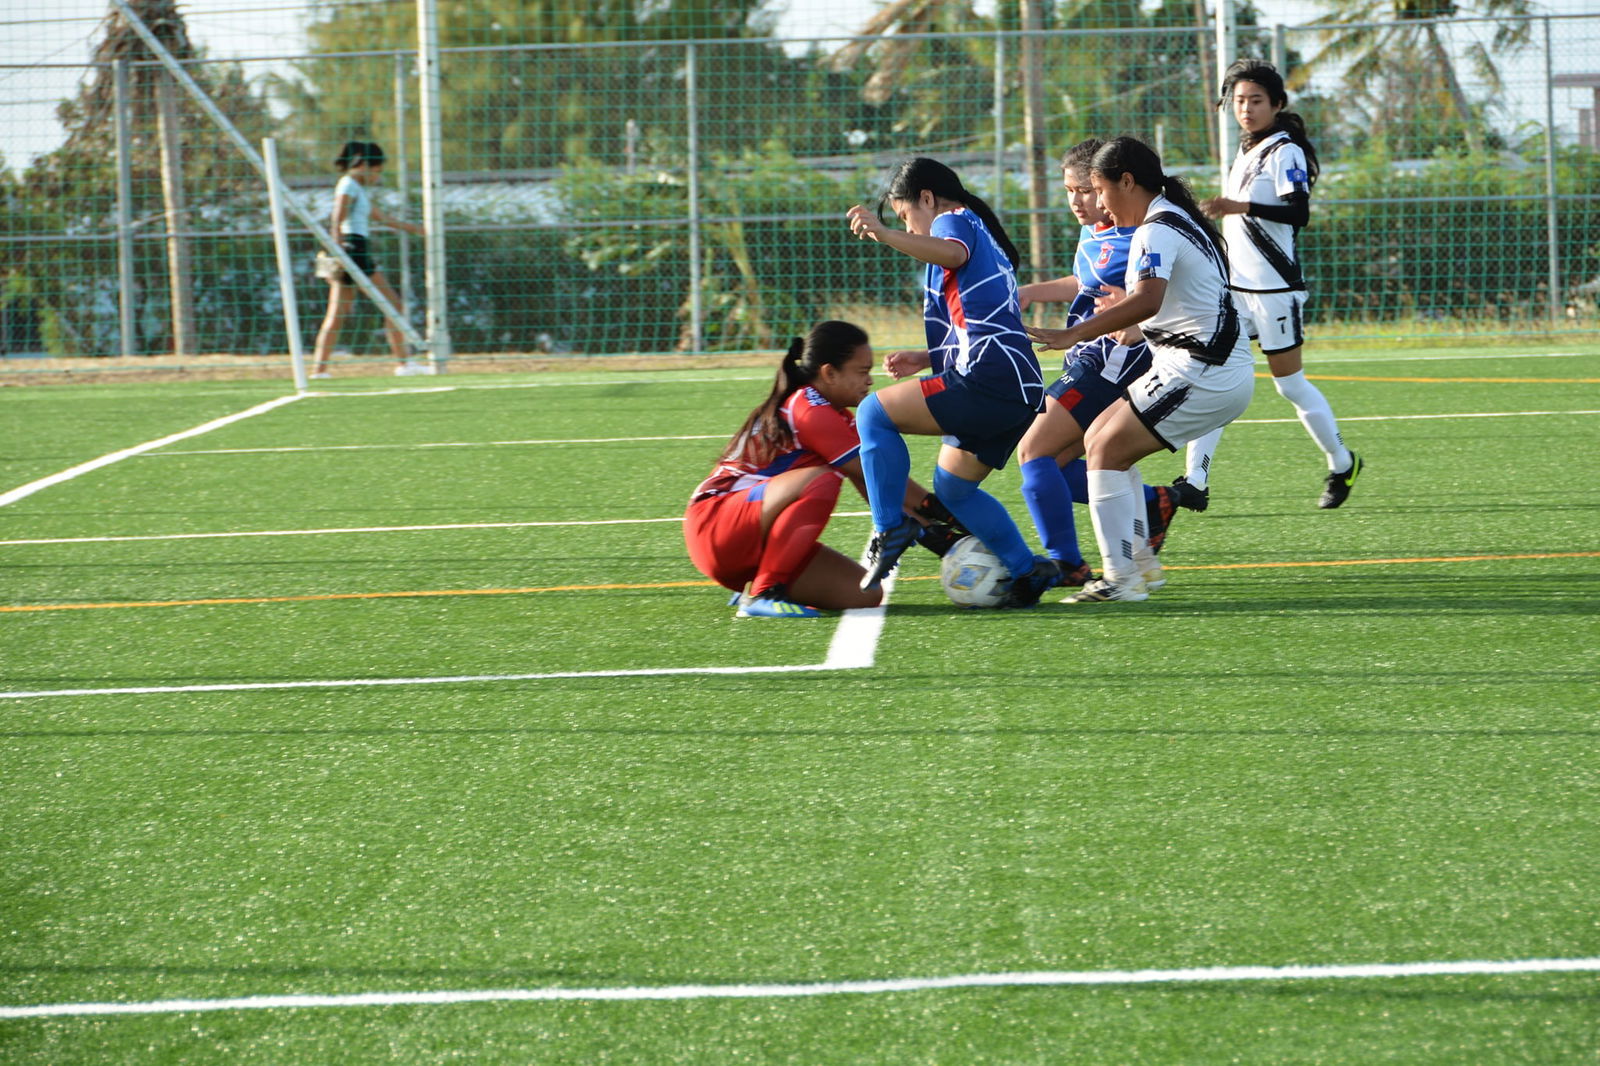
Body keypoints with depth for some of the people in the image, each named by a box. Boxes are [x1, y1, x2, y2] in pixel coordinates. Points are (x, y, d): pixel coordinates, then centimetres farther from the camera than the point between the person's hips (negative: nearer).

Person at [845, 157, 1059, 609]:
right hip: (1020, 388, 10)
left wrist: (885, 234, -36)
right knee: (952, 487, 20)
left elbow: (952, 253, -26)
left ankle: (891, 531, -10)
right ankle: (1027, 570, 13)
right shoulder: (984, 235, 30)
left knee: (875, 413, -6)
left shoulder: (955, 220, 2)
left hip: (989, 380, -10)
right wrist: (928, 359, 24)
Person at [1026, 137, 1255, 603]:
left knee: (1107, 450, -9)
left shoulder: (1157, 230, -15)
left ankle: (1121, 577, -12)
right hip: (1221, 370, 10)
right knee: (1100, 439, 15)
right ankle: (1135, 560, 14)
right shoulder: (1182, 220, 17)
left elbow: (1147, 300, -34)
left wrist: (1072, 334, -36)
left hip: (1200, 373, -10)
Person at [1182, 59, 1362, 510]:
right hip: (1235, 285, 8)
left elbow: (1298, 213, -22)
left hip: (1273, 288, -8)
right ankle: (1195, 482, -9)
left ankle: (1342, 464, 21)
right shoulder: (1246, 152, 16)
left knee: (1289, 382, 1)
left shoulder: (1285, 151, -10)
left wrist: (1240, 207, -32)